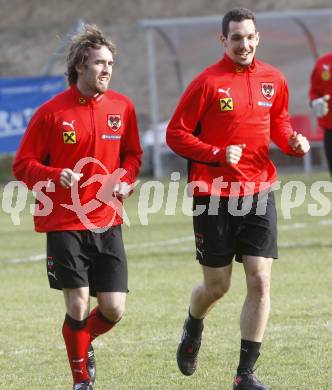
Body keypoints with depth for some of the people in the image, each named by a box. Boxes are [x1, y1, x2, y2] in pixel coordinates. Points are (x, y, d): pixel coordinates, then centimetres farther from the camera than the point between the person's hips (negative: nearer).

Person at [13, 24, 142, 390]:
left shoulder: (122, 107, 4)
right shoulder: (51, 112, -7)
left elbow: (132, 154, 18)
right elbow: (22, 165, -2)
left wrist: (125, 180, -2)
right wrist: (56, 176, -20)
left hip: (107, 222, 4)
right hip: (64, 223, -3)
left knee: (114, 308, 0)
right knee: (78, 305, -8)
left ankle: (85, 343, 34)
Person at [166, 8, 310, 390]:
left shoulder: (273, 80, 4)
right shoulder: (207, 82, -9)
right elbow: (176, 133, -6)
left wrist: (292, 140, -2)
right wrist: (217, 155, -19)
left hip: (258, 191, 3)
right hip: (214, 196, -3)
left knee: (260, 280, -7)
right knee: (217, 286, 4)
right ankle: (193, 327, 41)